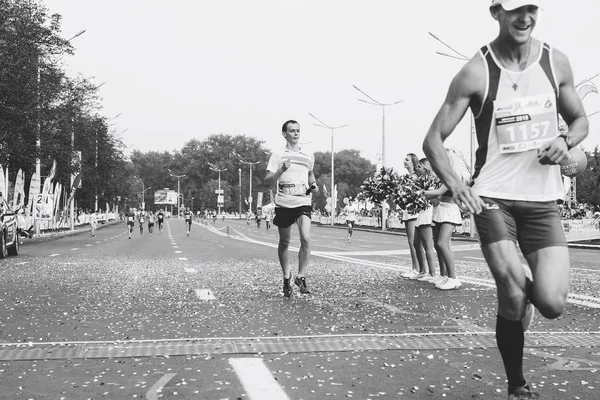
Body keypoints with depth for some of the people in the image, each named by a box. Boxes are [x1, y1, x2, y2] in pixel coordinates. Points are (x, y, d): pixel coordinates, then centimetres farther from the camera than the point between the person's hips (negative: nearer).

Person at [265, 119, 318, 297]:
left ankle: (301, 276, -2)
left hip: (303, 202, 1)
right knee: (284, 242, 8)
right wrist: (281, 170, -20)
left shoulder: (309, 156, 11)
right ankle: (286, 277, 26)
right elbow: (267, 181, -5)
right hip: (283, 203, -1)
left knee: (306, 238, -17)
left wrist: (314, 185, 10)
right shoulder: (277, 155, 1)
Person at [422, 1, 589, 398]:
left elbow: (580, 120, 17)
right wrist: (455, 184, -23)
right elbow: (434, 139, -5)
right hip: (493, 198, -2)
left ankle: (525, 297, 26)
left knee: (552, 302, -12)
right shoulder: (476, 72, -6)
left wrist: (566, 141, -6)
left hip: (543, 199, 3)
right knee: (513, 295, -12)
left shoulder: (556, 62, 4)